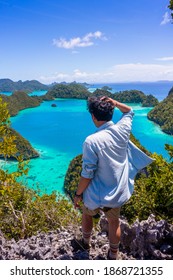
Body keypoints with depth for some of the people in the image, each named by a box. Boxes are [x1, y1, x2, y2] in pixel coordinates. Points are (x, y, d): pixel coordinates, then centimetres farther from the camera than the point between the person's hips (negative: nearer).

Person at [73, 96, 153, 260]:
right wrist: (115, 103, -7)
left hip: (96, 194, -3)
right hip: (117, 192, 4)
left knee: (87, 215, 28)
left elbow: (87, 174, -22)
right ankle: (113, 256, 41)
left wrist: (78, 194, -7)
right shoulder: (122, 130, -11)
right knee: (114, 222, 23)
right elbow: (129, 112, 12)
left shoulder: (92, 141, -28)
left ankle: (85, 241, 53)